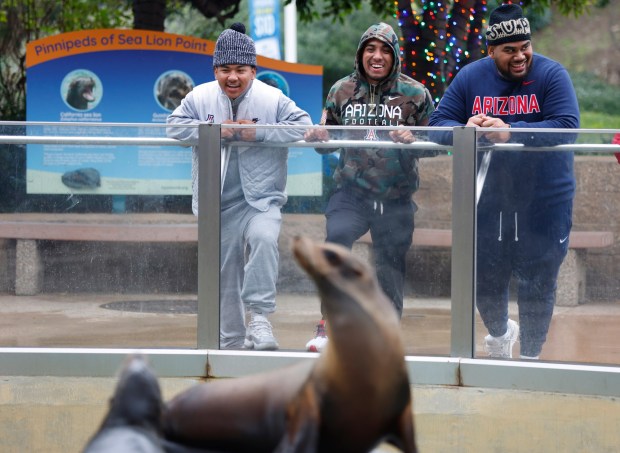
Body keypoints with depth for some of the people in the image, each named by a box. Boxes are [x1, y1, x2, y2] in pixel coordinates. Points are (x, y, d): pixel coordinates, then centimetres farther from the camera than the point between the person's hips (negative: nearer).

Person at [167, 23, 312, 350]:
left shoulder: (272, 99, -5)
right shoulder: (200, 97, 1)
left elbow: (303, 126, -9)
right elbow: (175, 126, 0)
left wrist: (259, 132, -17)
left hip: (262, 200, -3)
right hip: (220, 202, 3)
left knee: (263, 238, -32)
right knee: (225, 273, 8)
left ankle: (259, 316, -26)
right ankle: (232, 340, 22)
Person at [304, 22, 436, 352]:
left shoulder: (415, 94, 4)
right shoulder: (342, 91, 9)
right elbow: (329, 137, 18)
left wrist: (412, 141, -15)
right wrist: (318, 137, -4)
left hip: (396, 198, 0)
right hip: (351, 191, 0)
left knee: (391, 265, 5)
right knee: (336, 238, -25)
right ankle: (329, 327, -21)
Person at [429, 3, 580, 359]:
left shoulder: (551, 75, -10)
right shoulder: (470, 78, 2)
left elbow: (567, 127, -21)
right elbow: (438, 123, 2)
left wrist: (510, 131, -30)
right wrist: (464, 130, -22)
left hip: (544, 205, -3)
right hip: (488, 203, 3)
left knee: (537, 286, 3)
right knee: (485, 280, 13)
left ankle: (531, 355, 22)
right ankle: (500, 333, 43)